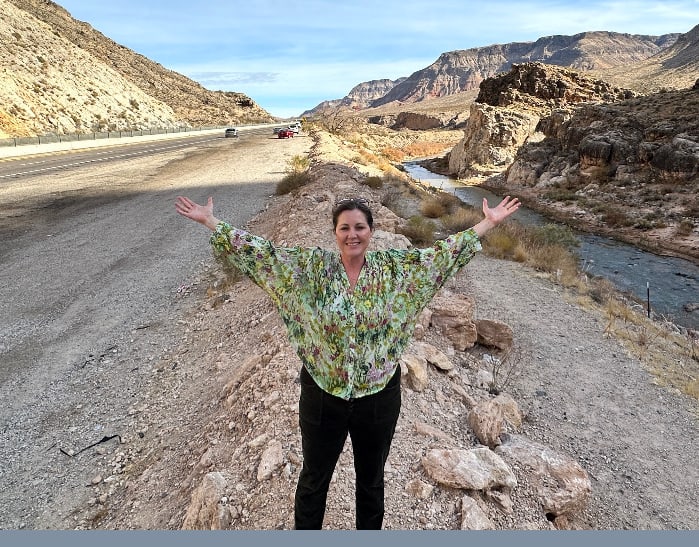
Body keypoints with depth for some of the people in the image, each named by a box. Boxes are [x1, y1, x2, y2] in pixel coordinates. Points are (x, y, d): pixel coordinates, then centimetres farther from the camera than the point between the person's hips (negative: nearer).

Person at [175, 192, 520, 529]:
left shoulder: (393, 268, -7)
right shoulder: (312, 267, -11)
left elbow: (441, 253, -3)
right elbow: (262, 251, -10)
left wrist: (488, 223, -2)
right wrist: (211, 222, -11)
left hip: (379, 395, 1)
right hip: (322, 394, 0)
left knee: (371, 477, 25)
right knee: (314, 476, 23)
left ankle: (370, 531, 54)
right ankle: (304, 531, 52)